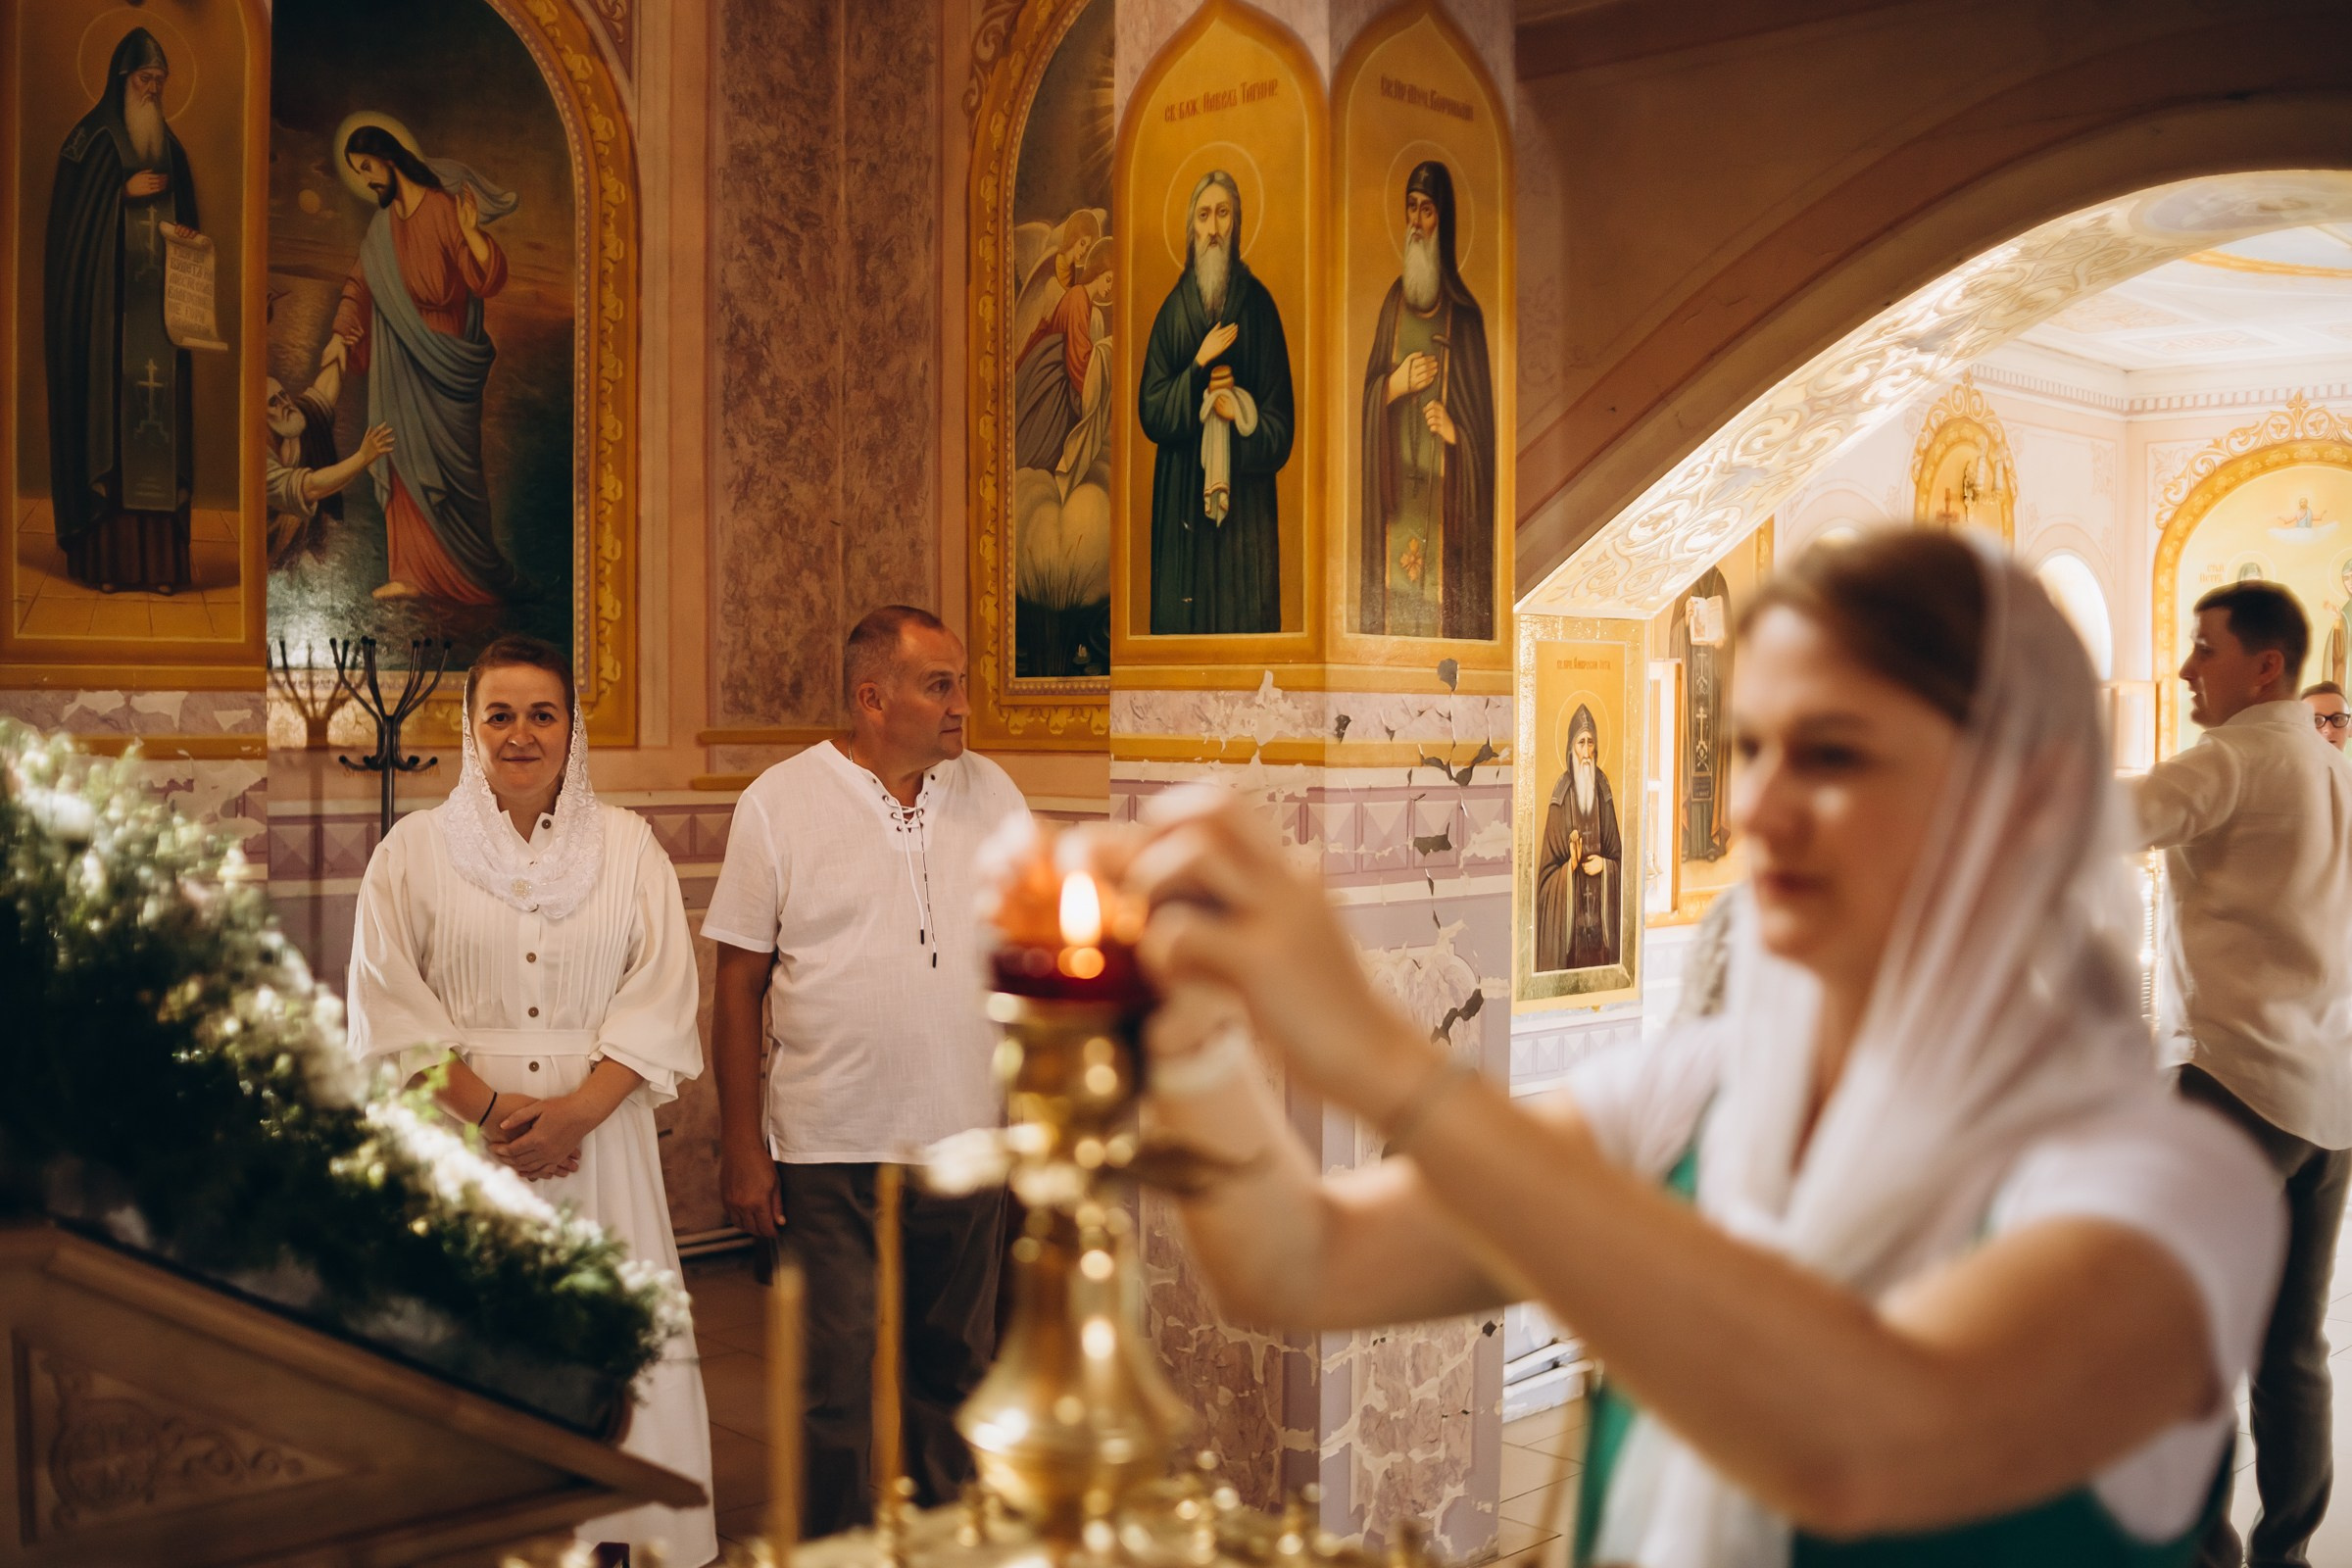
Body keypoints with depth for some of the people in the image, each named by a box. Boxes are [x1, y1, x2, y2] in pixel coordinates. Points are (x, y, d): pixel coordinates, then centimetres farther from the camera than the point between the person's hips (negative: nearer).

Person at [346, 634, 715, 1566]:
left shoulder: (626, 845, 7)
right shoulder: (414, 849, 5)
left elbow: (662, 995, 0)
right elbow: (388, 1007, -1)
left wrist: (574, 1112, -12)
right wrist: (490, 1110, -12)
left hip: (596, 1140, 1)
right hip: (459, 1134, 0)